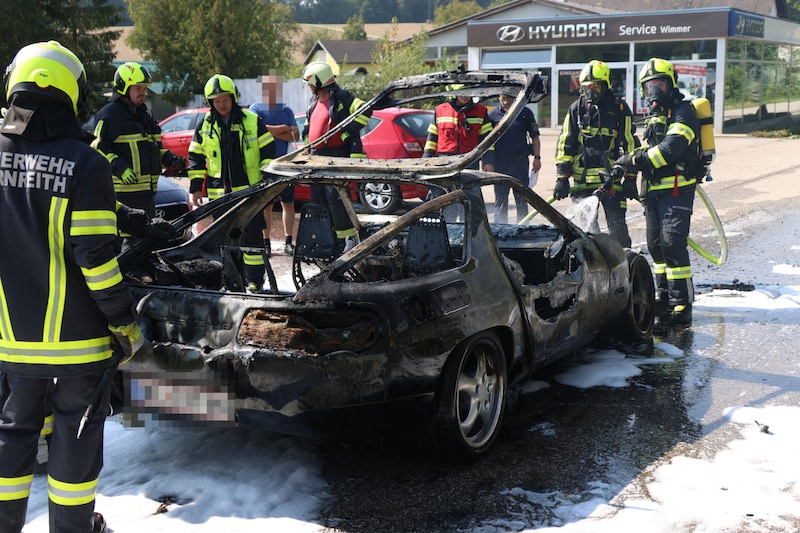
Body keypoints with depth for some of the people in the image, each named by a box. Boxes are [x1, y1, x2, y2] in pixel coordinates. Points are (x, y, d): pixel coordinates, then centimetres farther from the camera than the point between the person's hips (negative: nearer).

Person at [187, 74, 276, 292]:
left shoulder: (252, 121, 0)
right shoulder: (205, 125, 7)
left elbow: (268, 152, 3)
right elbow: (195, 158, 11)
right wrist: (196, 187, 6)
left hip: (250, 190, -2)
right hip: (219, 192, 3)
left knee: (253, 235, -2)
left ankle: (255, 279, 5)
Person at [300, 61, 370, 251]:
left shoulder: (341, 98, -9)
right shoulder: (314, 101, 17)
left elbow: (365, 111, -19)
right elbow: (308, 126, 29)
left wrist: (347, 133, -19)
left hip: (335, 157, -9)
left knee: (335, 199, -13)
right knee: (318, 201, 10)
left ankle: (351, 237, -4)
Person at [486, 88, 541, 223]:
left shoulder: (525, 113, 3)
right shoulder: (493, 114, 4)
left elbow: (535, 136, 6)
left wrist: (537, 157, -1)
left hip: (521, 162, -1)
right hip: (500, 163, 1)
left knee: (521, 199, 5)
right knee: (500, 200, 6)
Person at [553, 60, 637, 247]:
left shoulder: (619, 108, 3)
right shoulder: (576, 109, 7)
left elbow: (629, 144, 5)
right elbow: (565, 144, 7)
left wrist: (630, 177, 2)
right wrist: (562, 177, 0)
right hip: (581, 180, 2)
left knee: (617, 227, -3)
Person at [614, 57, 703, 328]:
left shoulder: (683, 112, -9)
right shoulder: (654, 116, 21)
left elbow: (671, 149, -23)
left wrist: (634, 159, -21)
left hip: (677, 188, -9)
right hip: (654, 189, 9)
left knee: (672, 244, -15)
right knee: (656, 244, 12)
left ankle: (681, 306, -13)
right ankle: (664, 296, 24)